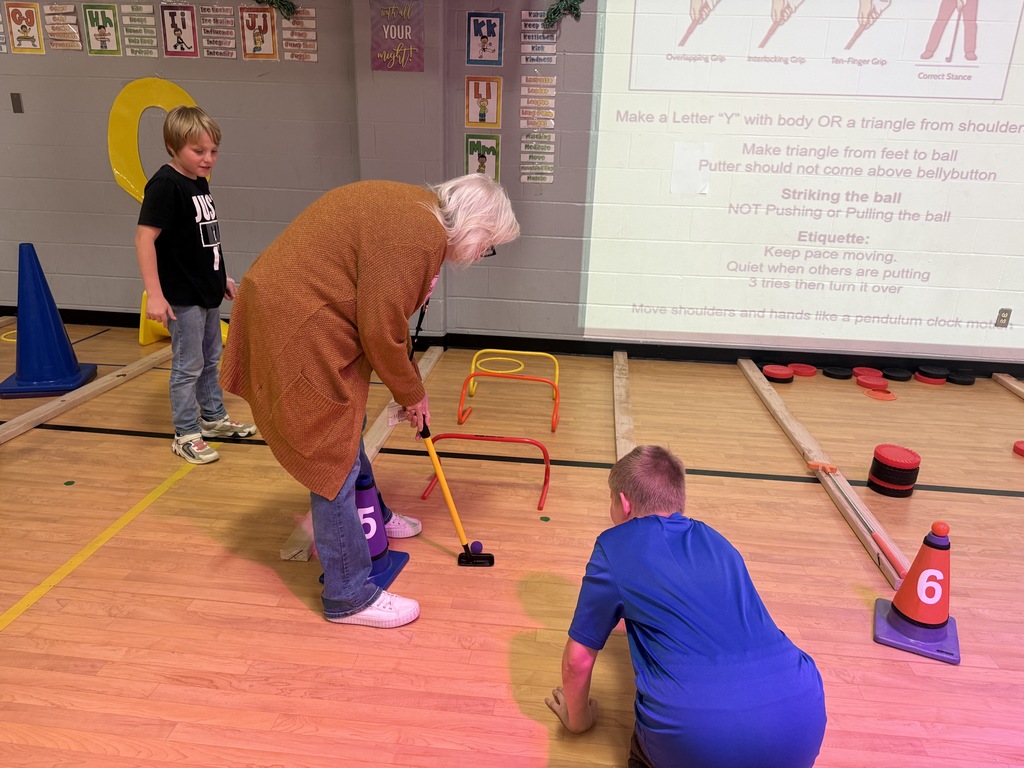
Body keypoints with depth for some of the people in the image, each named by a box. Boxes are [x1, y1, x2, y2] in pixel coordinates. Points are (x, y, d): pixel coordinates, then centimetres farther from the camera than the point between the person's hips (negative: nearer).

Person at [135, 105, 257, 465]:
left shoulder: (200, 183, 8)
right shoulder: (164, 185, -17)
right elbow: (145, 237, -22)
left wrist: (223, 276, 21)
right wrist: (154, 295, -26)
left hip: (208, 291, 9)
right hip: (183, 297, -8)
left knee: (211, 359, 20)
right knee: (187, 367, 1)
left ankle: (214, 417, 36)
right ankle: (186, 436, 14)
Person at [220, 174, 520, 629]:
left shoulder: (417, 209, 9)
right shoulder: (415, 238, -23)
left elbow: (385, 313, 14)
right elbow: (381, 332, -21)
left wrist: (411, 386, 17)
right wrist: (411, 393, -4)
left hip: (299, 310, 11)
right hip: (296, 331, -11)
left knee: (348, 426, 25)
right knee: (335, 461, -5)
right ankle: (349, 597, 8)